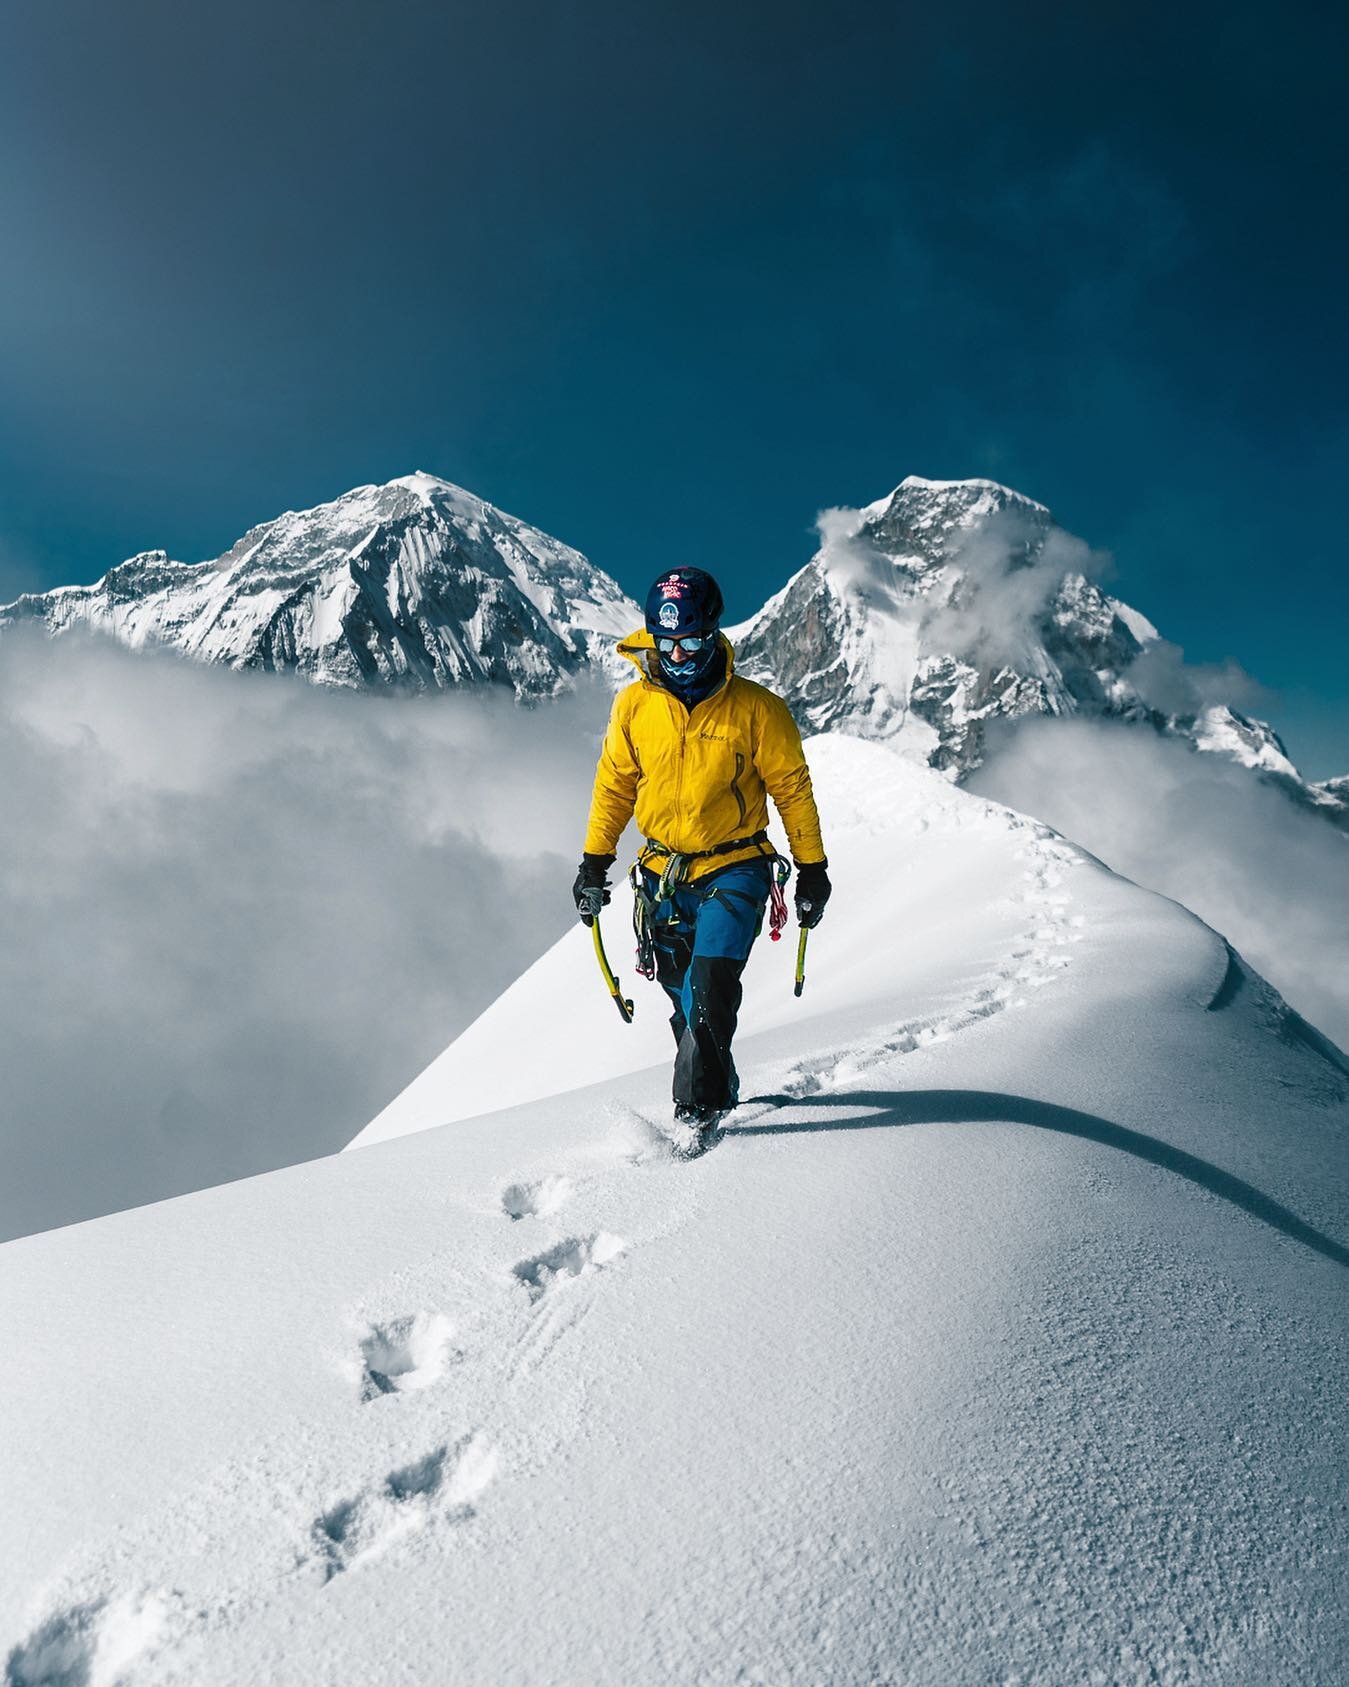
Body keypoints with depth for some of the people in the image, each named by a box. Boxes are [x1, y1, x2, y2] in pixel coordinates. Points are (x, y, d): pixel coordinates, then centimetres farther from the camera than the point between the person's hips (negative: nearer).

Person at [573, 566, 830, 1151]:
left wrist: (812, 869, 2)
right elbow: (614, 784, 10)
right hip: (662, 873, 3)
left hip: (734, 868, -3)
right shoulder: (633, 705, -1)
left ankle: (698, 1108, -5)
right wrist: (595, 860, 9)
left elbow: (792, 788, 0)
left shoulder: (755, 708, -9)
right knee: (685, 1000, 10)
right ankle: (720, 1091, 32)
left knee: (710, 985, -19)